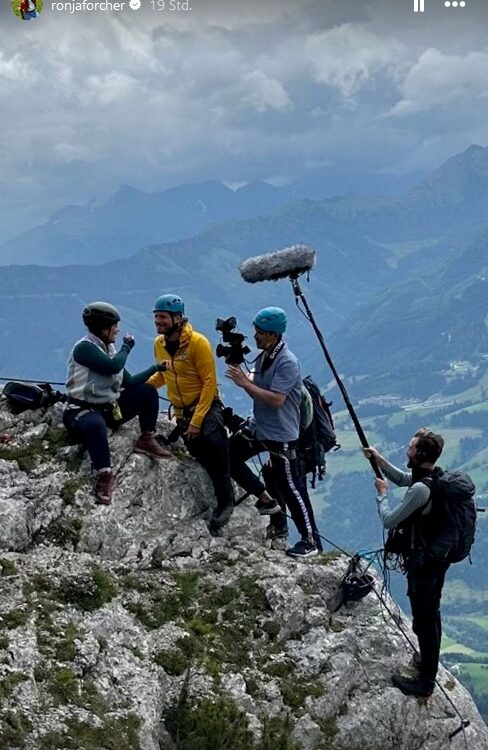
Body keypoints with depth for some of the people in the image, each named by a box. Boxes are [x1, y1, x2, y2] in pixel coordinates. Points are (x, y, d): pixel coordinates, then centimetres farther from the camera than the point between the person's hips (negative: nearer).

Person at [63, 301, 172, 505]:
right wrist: (127, 346, -12)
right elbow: (113, 366, -30)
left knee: (147, 392, 5)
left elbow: (129, 382, 14)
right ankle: (104, 475, -38)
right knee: (95, 424, -43)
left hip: (109, 408, 9)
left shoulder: (109, 349, 9)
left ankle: (146, 440, 9)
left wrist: (156, 368, 11)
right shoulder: (84, 348, -18)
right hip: (82, 410, -9)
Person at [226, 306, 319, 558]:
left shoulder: (287, 363, -21)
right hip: (260, 428, 9)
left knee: (289, 486, -4)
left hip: (281, 435, -9)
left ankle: (309, 541, 7)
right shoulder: (263, 357, 7)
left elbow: (276, 399, -28)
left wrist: (245, 383, -24)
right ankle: (267, 500, 19)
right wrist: (242, 376, -4)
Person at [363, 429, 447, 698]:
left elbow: (389, 520, -21)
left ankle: (425, 682, 14)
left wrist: (381, 494, -5)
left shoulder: (420, 489, -30)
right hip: (440, 559, 9)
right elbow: (402, 479, 18)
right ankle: (429, 663, 41)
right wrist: (380, 461, 8)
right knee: (432, 615, 24)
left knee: (424, 622, 3)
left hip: (422, 564, -9)